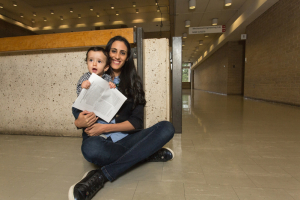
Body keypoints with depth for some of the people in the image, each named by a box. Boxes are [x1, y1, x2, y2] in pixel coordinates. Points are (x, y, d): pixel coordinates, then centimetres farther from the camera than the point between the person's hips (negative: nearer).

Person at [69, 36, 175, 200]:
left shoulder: (133, 83, 7)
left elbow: (137, 121, 0)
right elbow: (77, 110, 5)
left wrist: (105, 128, -13)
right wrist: (79, 122, -20)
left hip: (126, 139, 2)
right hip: (100, 141, -1)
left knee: (167, 128, -21)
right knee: (91, 148, -37)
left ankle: (101, 176, -28)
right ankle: (148, 154, -14)